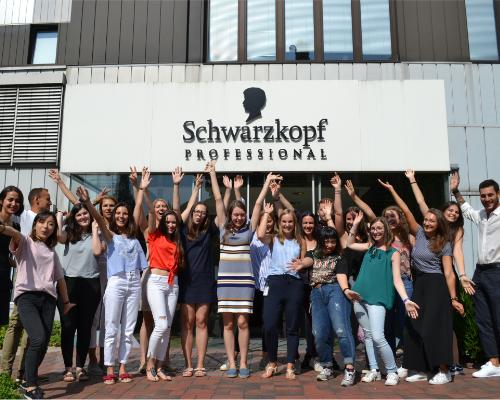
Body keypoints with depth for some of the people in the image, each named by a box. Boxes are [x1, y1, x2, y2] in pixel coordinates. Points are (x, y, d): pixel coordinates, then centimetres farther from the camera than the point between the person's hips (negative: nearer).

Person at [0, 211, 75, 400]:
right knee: (38, 338, -21)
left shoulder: (52, 252, 21)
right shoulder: (25, 242, 7)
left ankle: (26, 381, 23)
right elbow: (16, 234, -18)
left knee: (43, 344, 0)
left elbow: (60, 278, 27)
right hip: (27, 296, -5)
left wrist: (66, 302, 31)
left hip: (47, 299, 5)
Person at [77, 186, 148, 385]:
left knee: (128, 329, 7)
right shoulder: (110, 235, 6)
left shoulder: (133, 234, 14)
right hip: (116, 283, -3)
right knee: (111, 329, -1)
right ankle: (110, 370, 7)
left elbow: (138, 206, 15)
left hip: (134, 282, 3)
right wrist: (88, 202, -28)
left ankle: (123, 368, 14)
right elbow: (99, 218, -13)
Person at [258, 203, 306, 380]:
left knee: (292, 327, 4)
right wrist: (266, 214, 0)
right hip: (275, 282, -1)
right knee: (269, 325, -7)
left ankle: (290, 367, 15)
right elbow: (260, 235, -12)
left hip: (294, 284, 1)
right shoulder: (274, 240, 10)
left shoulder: (301, 242, 15)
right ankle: (272, 364, 13)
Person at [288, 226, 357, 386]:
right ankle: (327, 367, 14)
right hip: (317, 293, 3)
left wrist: (346, 289, -22)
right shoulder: (313, 254, 19)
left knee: (341, 328, -18)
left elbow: (341, 275, -1)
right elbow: (308, 260, -4)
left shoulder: (339, 257, 14)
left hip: (335, 289, -2)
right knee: (319, 333, -3)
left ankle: (349, 368, -15)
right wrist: (301, 263, -30)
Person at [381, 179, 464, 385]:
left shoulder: (444, 245, -4)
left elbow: (449, 273, -10)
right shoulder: (420, 234, 9)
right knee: (414, 328, 4)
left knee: (433, 327, -9)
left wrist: (453, 299, -16)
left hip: (436, 286, -6)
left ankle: (444, 371, 0)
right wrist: (392, 190, 6)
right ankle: (421, 370, 13)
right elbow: (407, 212, 6)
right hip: (419, 286, 6)